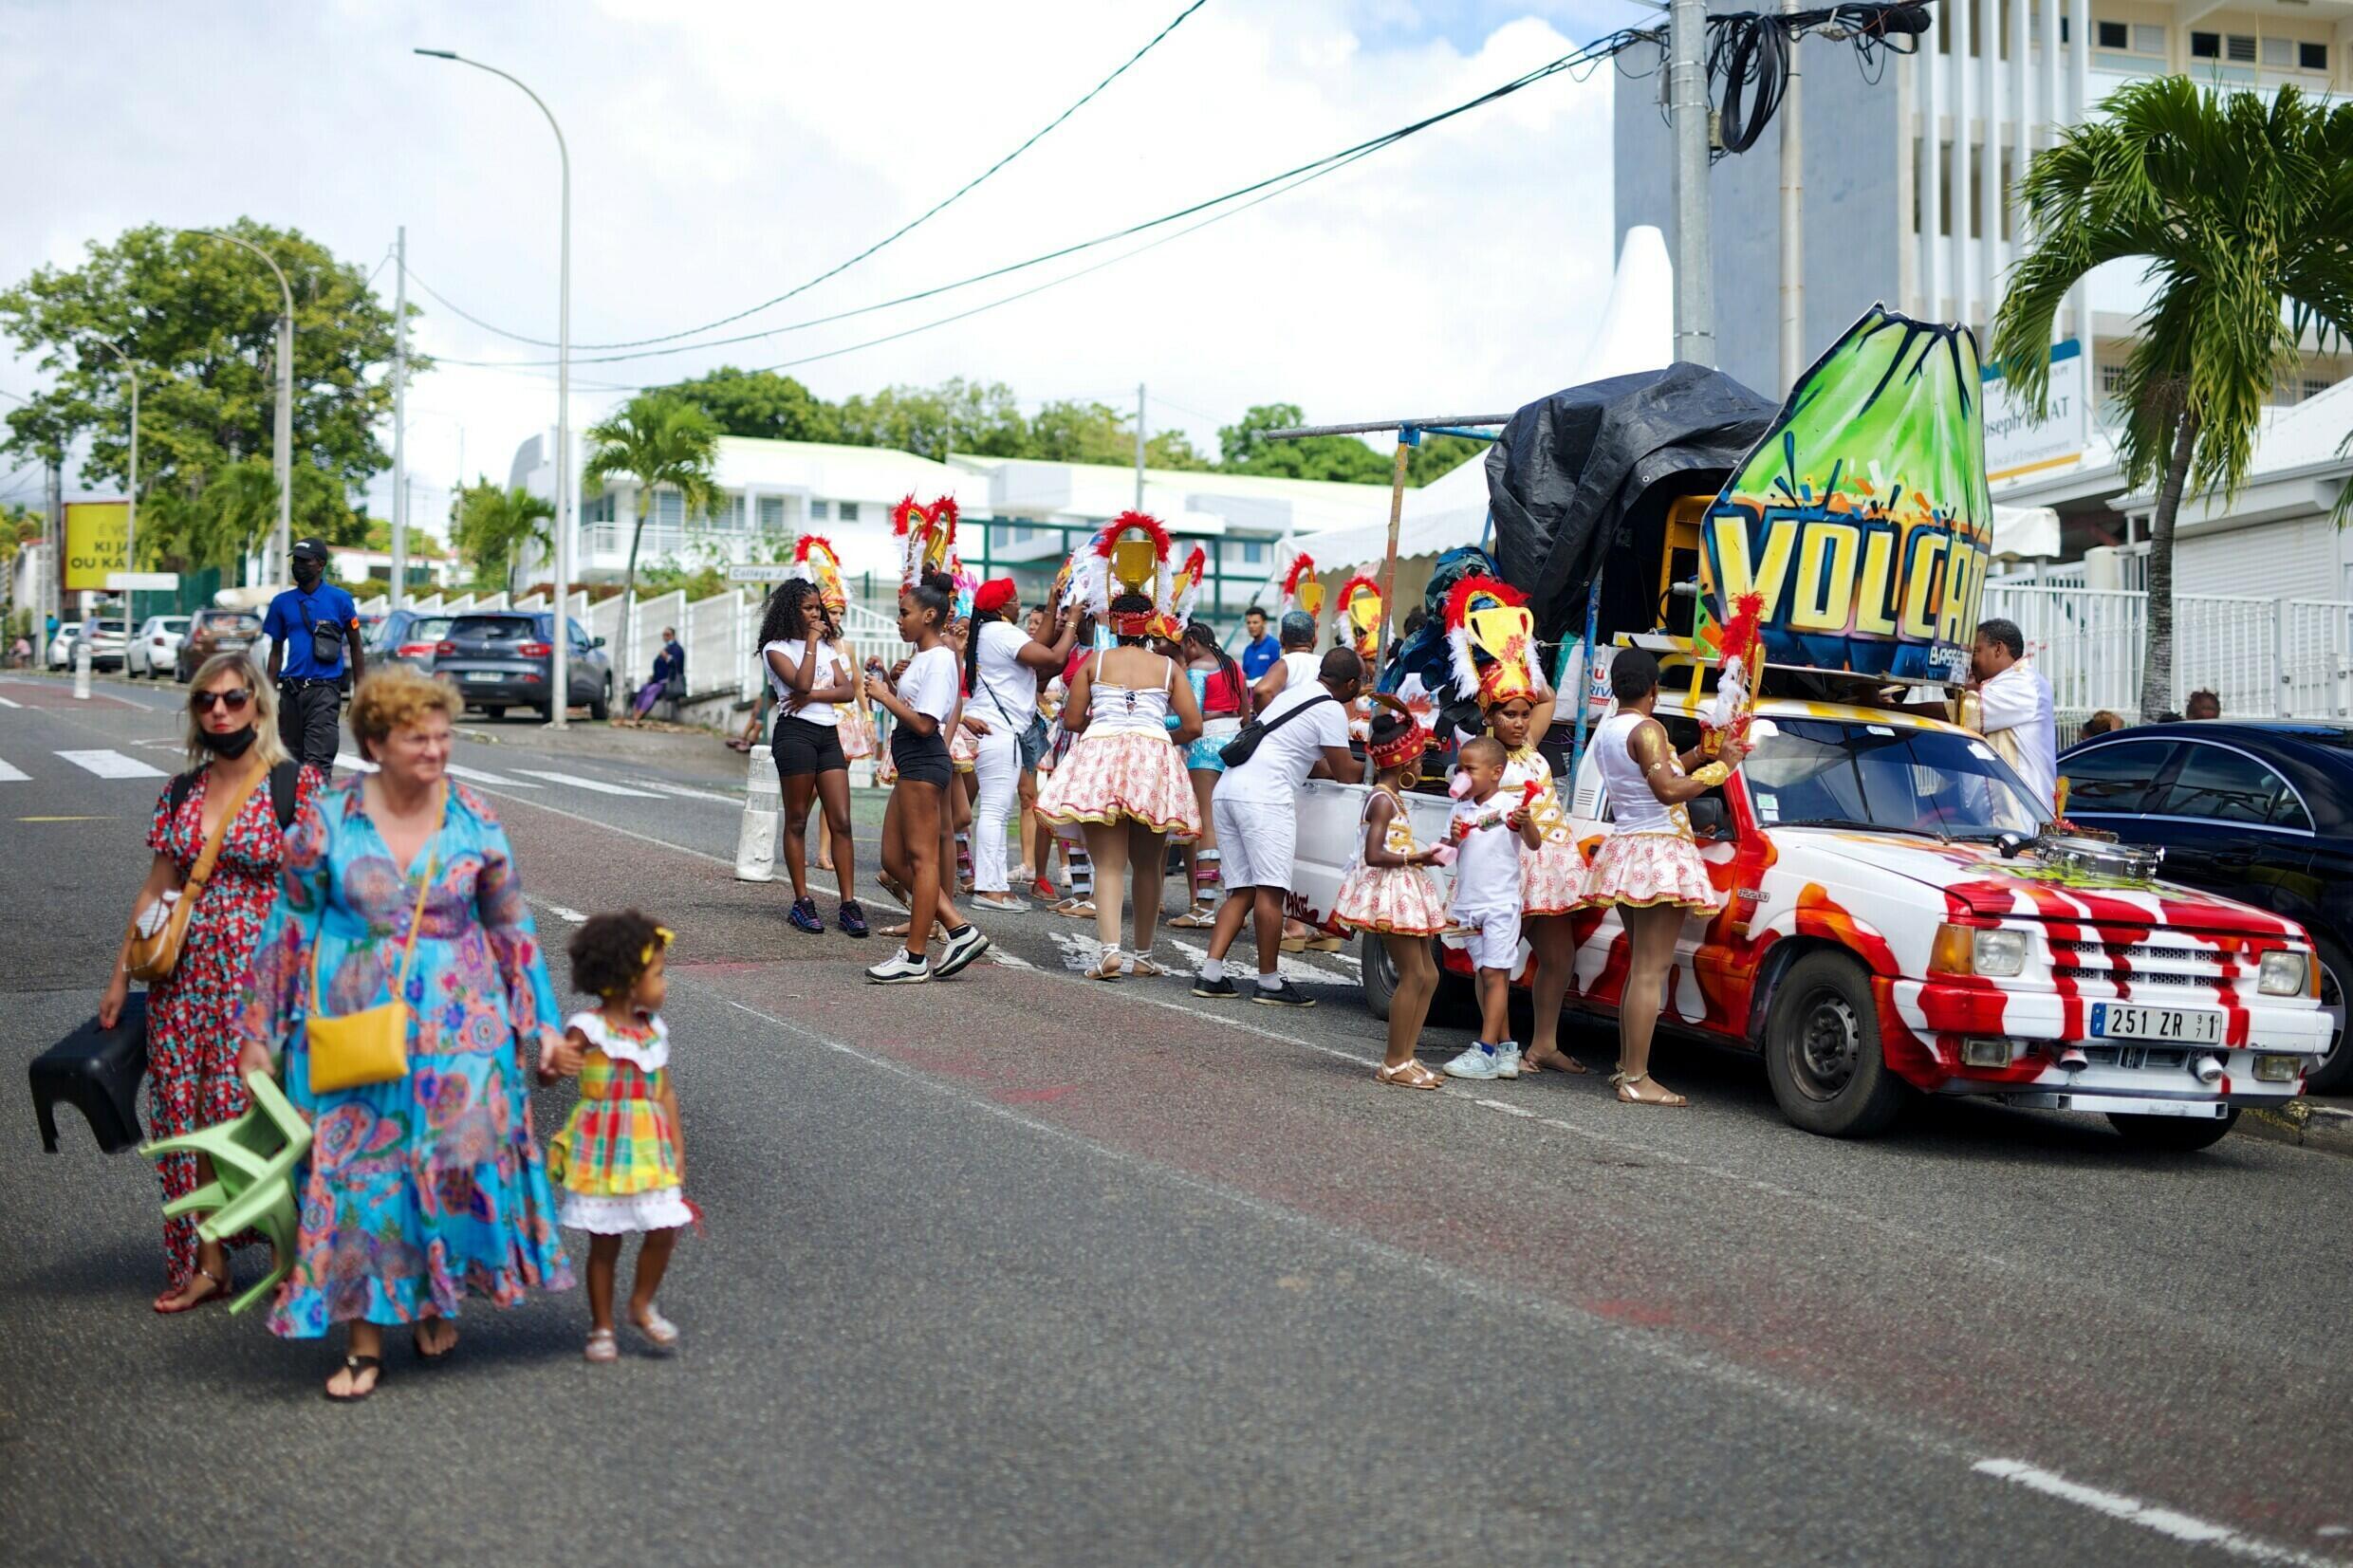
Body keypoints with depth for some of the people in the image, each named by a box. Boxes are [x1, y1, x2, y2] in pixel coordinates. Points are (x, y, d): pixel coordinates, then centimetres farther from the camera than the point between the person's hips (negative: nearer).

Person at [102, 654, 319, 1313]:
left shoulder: (297, 785, -5)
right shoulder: (181, 792, 10)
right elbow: (157, 889, 14)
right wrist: (121, 977, 13)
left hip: (262, 975, -5)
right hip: (184, 975, 5)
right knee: (187, 1114, 5)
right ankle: (205, 1263, 16)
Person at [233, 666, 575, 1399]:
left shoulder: (475, 823, -1)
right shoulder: (328, 818, -4)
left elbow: (513, 931, 7)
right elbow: (290, 926, 3)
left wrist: (542, 1027, 6)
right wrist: (259, 1032, 4)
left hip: (456, 1026, 1)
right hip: (350, 1026, -1)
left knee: (456, 1159, 2)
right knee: (356, 1172, 1)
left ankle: (437, 1299, 28)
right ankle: (365, 1340, 12)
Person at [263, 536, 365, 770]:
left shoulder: (339, 599, 2)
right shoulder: (282, 602, 11)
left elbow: (356, 648, 6)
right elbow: (276, 652, 17)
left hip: (324, 689, -4)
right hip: (290, 690, 4)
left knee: (317, 762, -14)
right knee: (292, 761, 10)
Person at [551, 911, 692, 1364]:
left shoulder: (654, 1030, 7)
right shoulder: (588, 1029, -9)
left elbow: (666, 1093, 12)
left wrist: (678, 1149, 11)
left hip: (650, 1149, 4)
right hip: (602, 1151, -4)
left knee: (664, 1230, -4)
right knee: (605, 1240, 5)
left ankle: (642, 1303, 21)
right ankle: (602, 1327, 20)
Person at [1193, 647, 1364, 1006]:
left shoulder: (1296, 694, 26)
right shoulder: (1331, 710, -1)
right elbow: (1347, 774, 2)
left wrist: (1360, 770, 38)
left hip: (1227, 789, 9)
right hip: (1264, 795, -9)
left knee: (1241, 891, 9)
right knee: (1270, 890, -6)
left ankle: (1211, 975, 0)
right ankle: (1269, 983, -4)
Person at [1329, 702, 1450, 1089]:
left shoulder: (1389, 796, 14)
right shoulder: (1384, 800, -15)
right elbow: (1373, 855, -24)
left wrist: (1423, 854, 8)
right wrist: (1417, 857, -18)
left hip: (1404, 892, 10)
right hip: (1390, 890, -10)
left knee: (1428, 976, 11)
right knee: (1413, 975, -8)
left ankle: (1405, 1058, 14)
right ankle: (1394, 1064, -4)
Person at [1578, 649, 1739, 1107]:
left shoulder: (1605, 731, 14)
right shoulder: (1647, 730, -13)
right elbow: (1668, 789, -22)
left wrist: (1698, 754, 21)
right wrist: (1721, 766, -12)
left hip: (1623, 849, 9)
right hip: (1659, 850, -9)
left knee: (1639, 965, 18)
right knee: (1651, 970, -9)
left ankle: (1625, 1065, 20)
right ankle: (1636, 1079, -11)